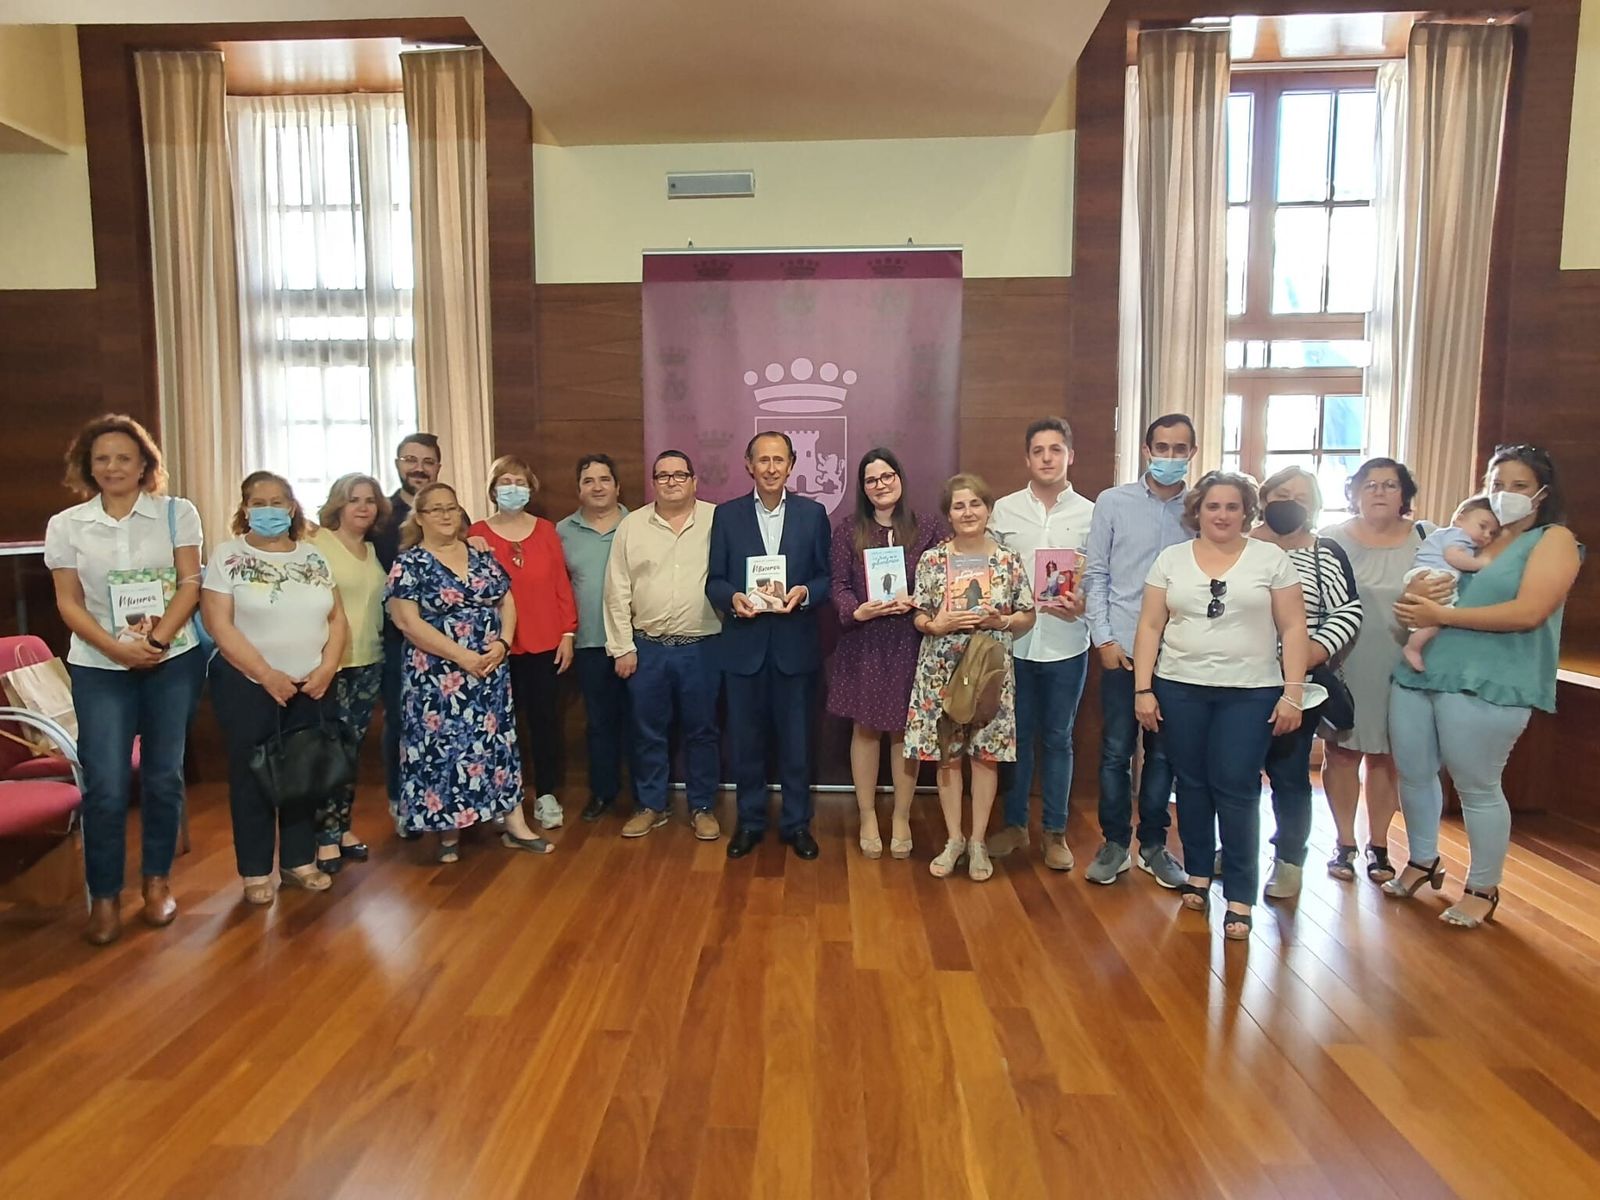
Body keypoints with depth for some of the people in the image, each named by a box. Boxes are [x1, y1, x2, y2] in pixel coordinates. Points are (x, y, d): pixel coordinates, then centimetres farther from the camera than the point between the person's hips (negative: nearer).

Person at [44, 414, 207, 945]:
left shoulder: (177, 513, 1)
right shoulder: (65, 525, 3)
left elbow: (190, 584, -5)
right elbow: (69, 602, 0)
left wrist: (157, 639, -18)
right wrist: (117, 648, -15)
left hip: (173, 661, 0)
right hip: (99, 667, 0)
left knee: (163, 776, 7)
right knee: (105, 785, -2)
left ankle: (157, 880, 22)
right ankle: (104, 896, 12)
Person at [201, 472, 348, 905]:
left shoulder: (313, 557, 8)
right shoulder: (227, 557, -3)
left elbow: (337, 618, 7)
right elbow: (219, 625, -11)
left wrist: (326, 668, -8)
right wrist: (268, 675, -16)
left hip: (311, 686, 3)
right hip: (247, 684, -3)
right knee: (252, 776, 4)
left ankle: (299, 861, 23)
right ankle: (256, 871, 16)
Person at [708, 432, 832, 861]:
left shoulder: (813, 513, 3)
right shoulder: (727, 514, 3)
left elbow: (828, 577, 4)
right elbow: (714, 580, 3)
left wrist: (805, 592, -17)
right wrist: (733, 597, -17)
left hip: (795, 645, 0)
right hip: (743, 645, 1)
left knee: (796, 740, 9)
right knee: (745, 740, 9)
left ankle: (796, 823, 25)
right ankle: (750, 821, 26)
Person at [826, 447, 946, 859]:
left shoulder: (929, 528, 2)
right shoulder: (848, 530, 3)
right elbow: (839, 585, 0)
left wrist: (915, 602, -17)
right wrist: (858, 611, -19)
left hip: (910, 644, 0)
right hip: (863, 644, 1)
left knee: (904, 731, 8)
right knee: (865, 730, 8)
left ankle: (901, 819, 23)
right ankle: (867, 818, 23)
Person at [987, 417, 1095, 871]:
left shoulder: (1090, 514, 0)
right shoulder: (1004, 509, 2)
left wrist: (1082, 605, -17)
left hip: (1066, 645, 0)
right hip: (1014, 641, 1)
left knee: (1057, 739, 10)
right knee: (1017, 736, 11)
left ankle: (1055, 832, 23)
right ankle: (1014, 823, 26)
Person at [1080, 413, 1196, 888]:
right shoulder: (1113, 503, 0)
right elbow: (1095, 576, 0)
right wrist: (1103, 638, -5)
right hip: (1123, 648, -1)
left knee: (1163, 752, 11)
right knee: (1116, 750, 5)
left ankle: (1154, 844, 25)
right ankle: (1114, 843, 20)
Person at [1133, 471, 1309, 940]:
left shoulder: (1272, 559, 1)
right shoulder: (1171, 559, 5)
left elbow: (1293, 629, 0)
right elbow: (1150, 627, 4)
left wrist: (1292, 693, -6)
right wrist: (1143, 689, -1)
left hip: (1250, 693, -2)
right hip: (1180, 689, 2)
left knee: (1236, 790, -3)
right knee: (1192, 784, 9)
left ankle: (1240, 898, 8)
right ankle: (1197, 874, 27)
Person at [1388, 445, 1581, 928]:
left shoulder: (1554, 540, 0)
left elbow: (1528, 613, -15)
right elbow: (1425, 586, 26)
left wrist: (1441, 616, -16)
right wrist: (1414, 612, 4)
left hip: (1485, 685, -5)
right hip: (1417, 674, 6)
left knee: (1478, 788, 4)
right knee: (1413, 775, 12)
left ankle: (1483, 889, 23)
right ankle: (1422, 862, 33)